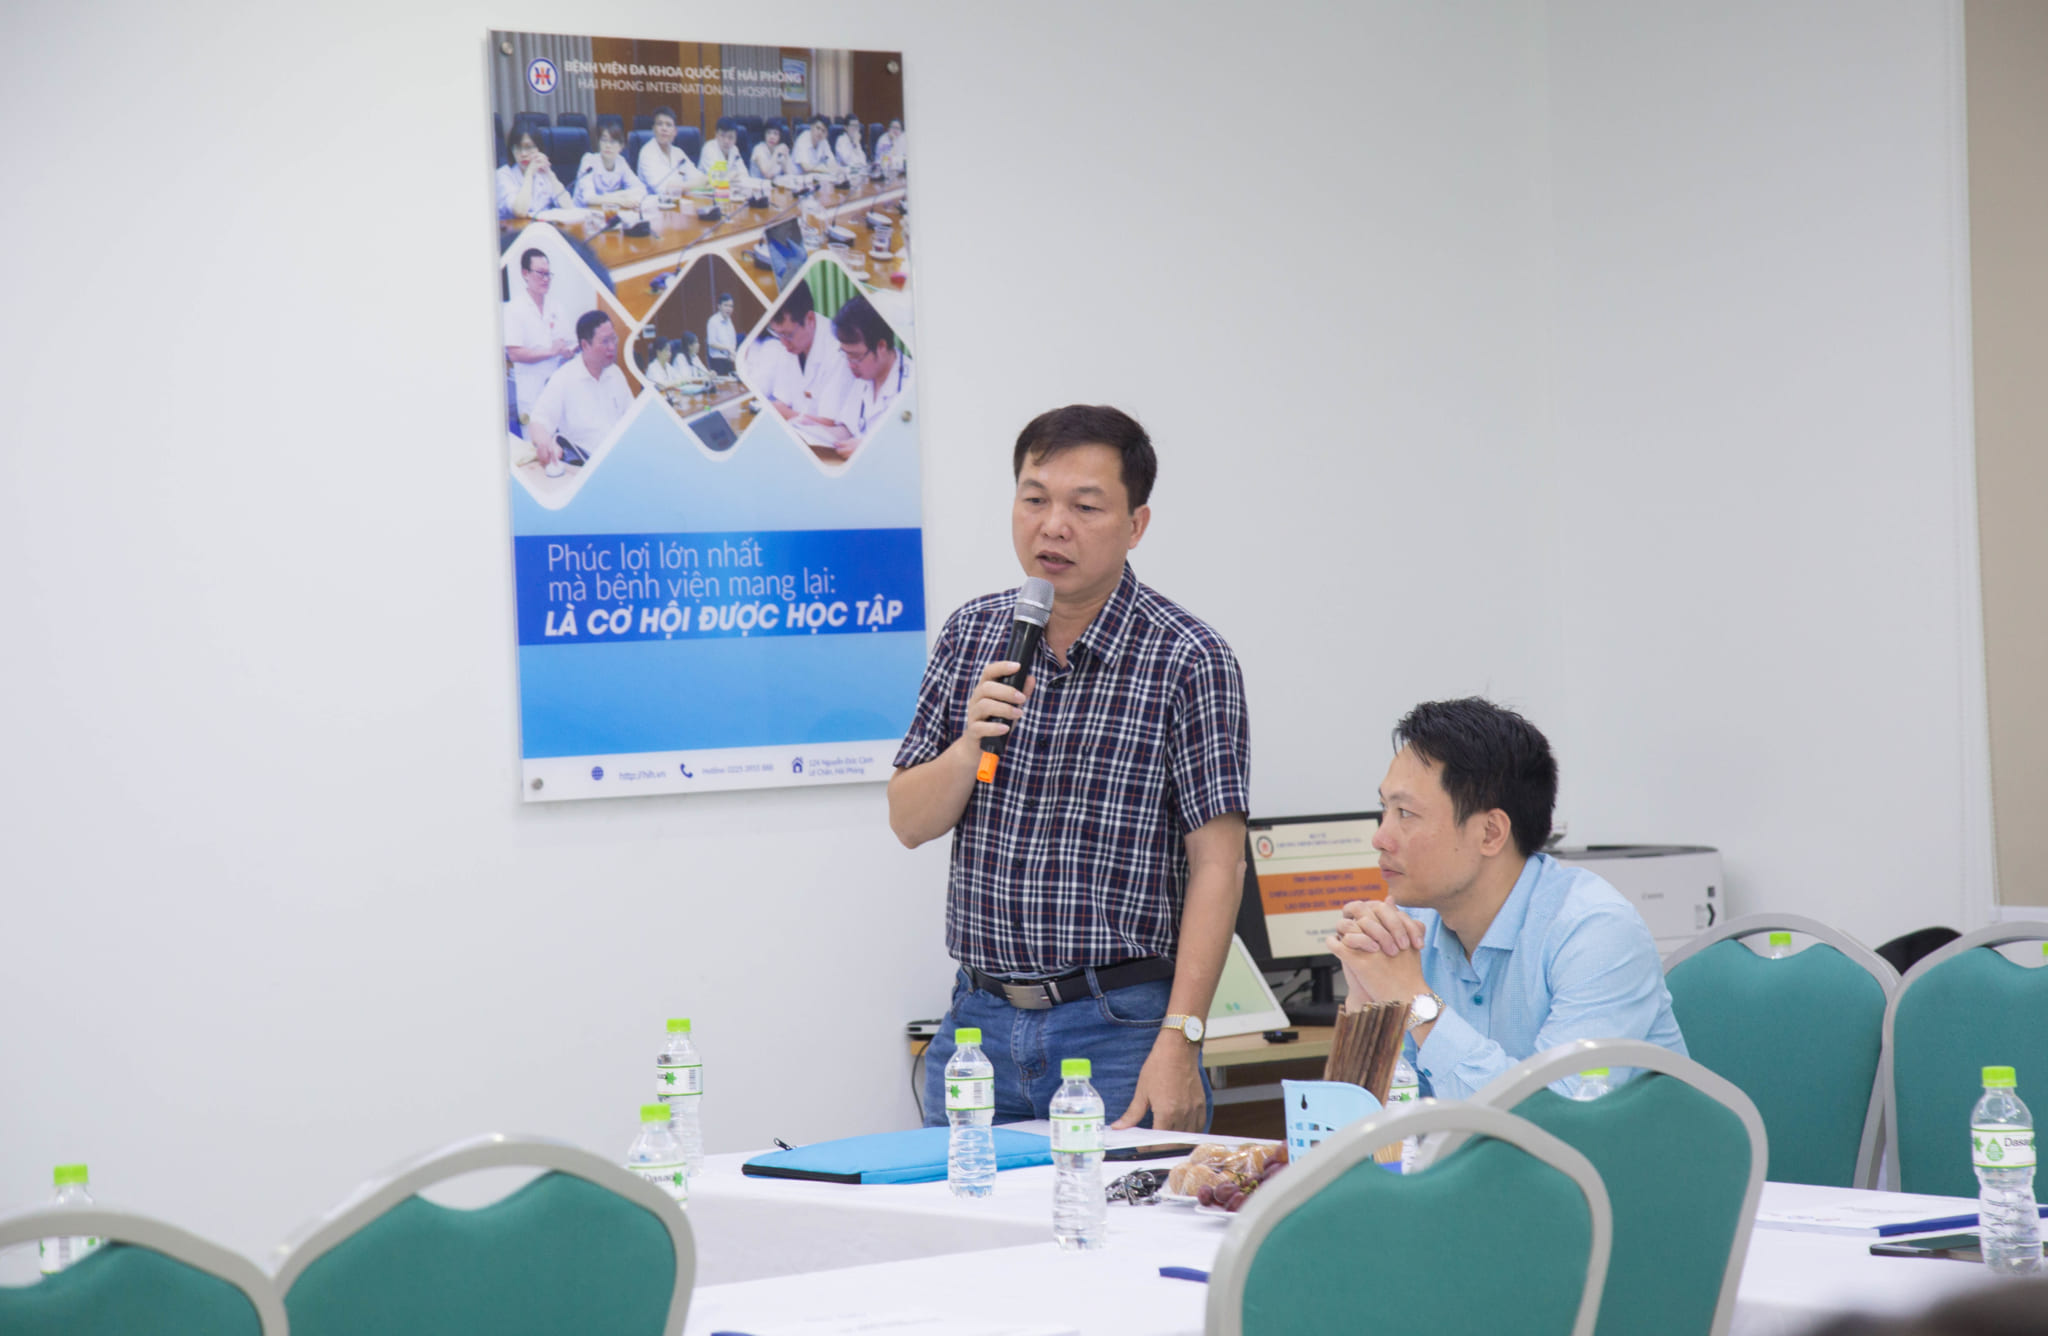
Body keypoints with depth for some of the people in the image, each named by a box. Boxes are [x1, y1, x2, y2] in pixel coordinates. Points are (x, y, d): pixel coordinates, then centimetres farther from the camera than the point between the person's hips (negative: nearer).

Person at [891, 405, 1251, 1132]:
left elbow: (1216, 866, -10)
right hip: (980, 1018, 4)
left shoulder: (1189, 659, -8)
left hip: (1117, 1026, -4)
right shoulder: (971, 634, 8)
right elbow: (909, 821, 9)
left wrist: (1178, 1045, -17)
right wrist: (970, 742, -12)